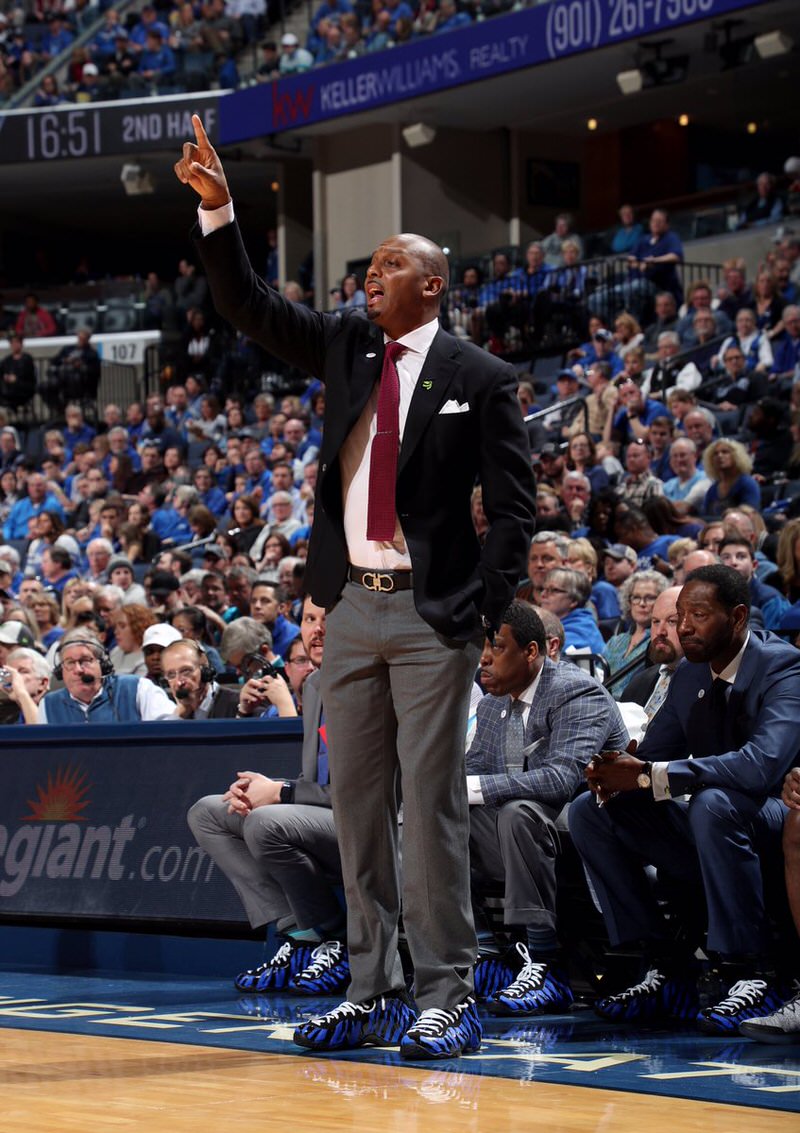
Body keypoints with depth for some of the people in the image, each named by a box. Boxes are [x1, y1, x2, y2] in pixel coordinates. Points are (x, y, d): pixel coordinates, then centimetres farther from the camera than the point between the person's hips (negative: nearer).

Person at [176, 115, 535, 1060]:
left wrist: (486, 610, -11)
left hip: (431, 614, -5)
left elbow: (512, 504, -4)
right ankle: (371, 992, 14)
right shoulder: (344, 347, 11)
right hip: (351, 604, 5)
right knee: (355, 804, 7)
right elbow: (248, 307, 6)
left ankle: (447, 997, 0)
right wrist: (216, 210, -5)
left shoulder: (478, 378, -2)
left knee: (430, 804, -6)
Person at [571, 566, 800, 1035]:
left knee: (713, 803, -38)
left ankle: (750, 973, -28)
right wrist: (617, 774, -17)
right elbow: (652, 756, 11)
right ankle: (667, 967, -7)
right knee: (590, 811, -4)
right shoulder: (690, 676, 8)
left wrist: (647, 776, -29)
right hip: (707, 824, 8)